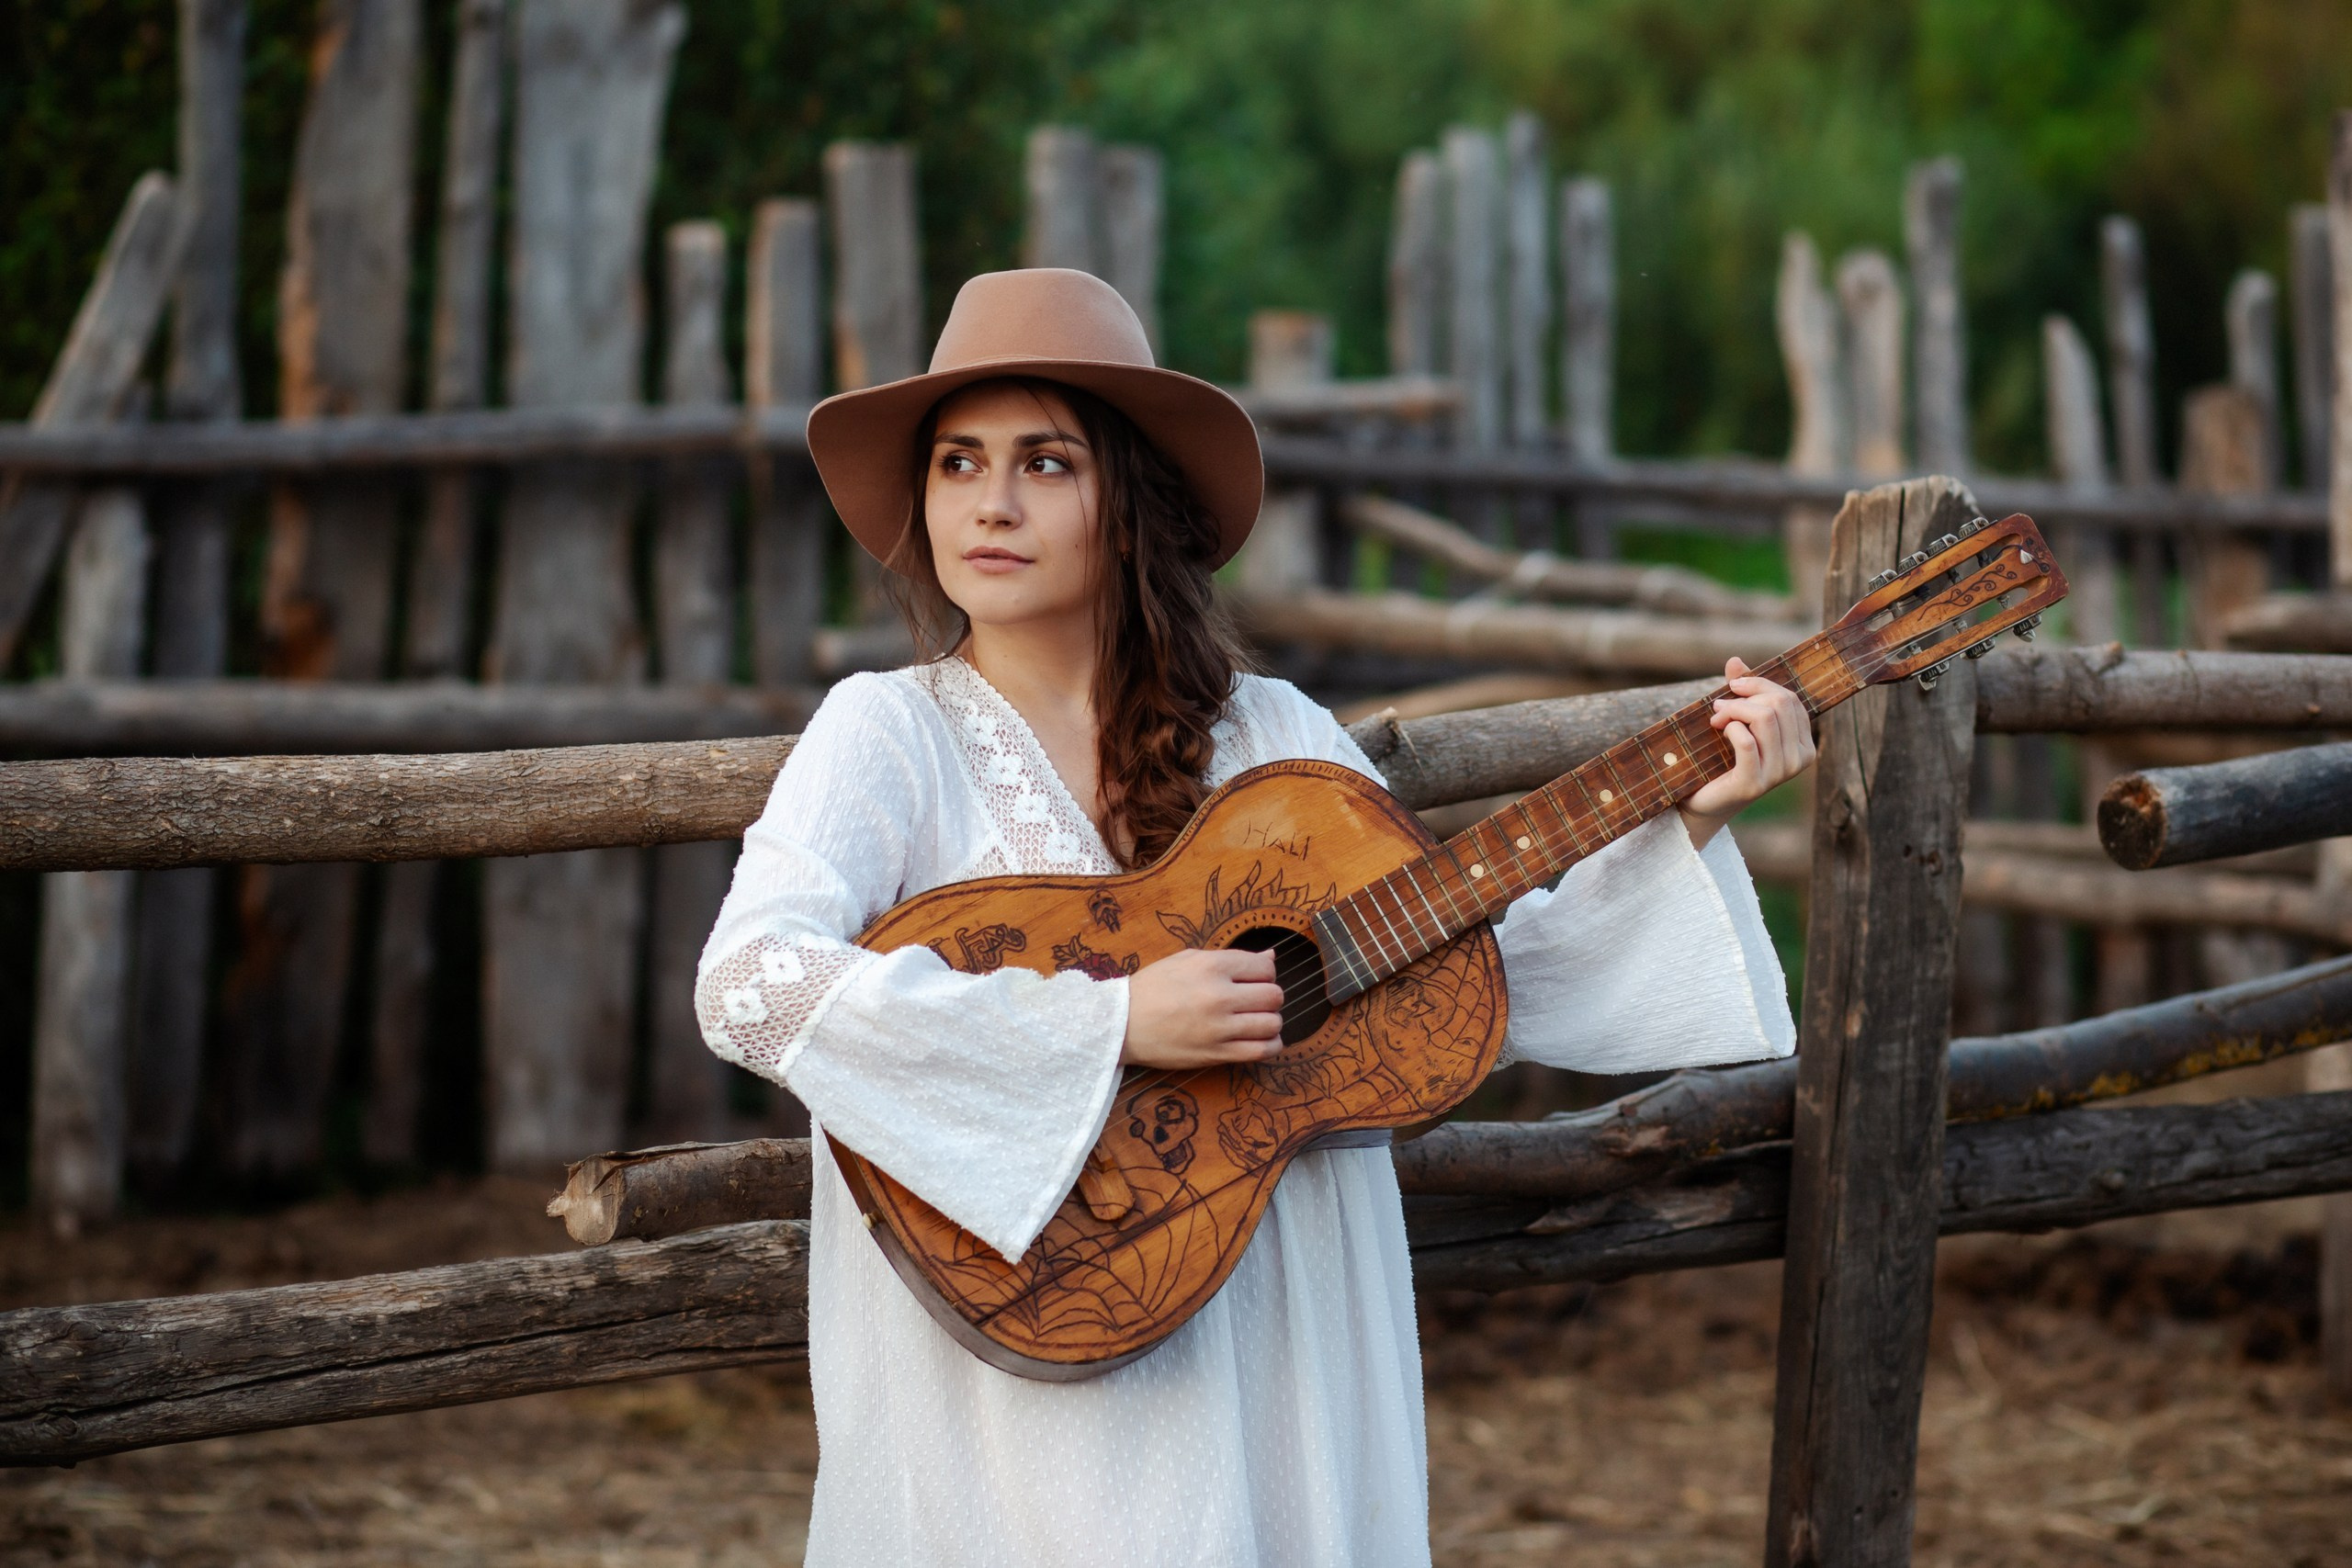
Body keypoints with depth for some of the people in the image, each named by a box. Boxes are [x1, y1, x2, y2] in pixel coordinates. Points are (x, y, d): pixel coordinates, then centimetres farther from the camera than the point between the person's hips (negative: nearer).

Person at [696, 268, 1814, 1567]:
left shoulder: (1275, 739, 5)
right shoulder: (890, 732, -5)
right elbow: (748, 987, -23)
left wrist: (1688, 816, -2)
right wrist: (1113, 1024, -24)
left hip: (1288, 1370, 3)